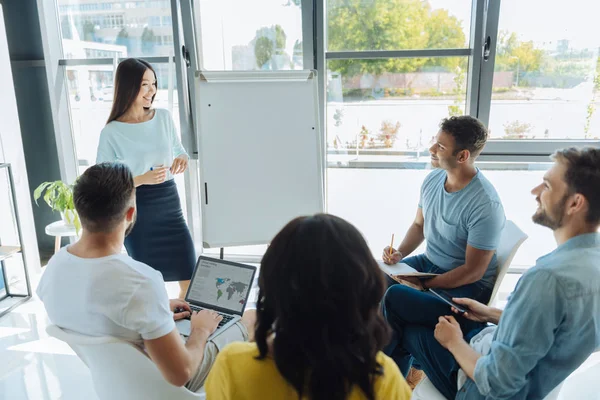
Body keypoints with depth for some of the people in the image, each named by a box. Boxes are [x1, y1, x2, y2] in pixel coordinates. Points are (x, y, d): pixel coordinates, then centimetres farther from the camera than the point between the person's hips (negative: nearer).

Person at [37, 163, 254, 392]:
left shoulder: (53, 268, -13)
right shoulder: (140, 282, -38)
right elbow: (180, 374, -31)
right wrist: (201, 330, -12)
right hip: (161, 383, -6)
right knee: (254, 318, 12)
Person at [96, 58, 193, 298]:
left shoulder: (164, 117, 2)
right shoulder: (112, 133, -10)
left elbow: (178, 151, 15)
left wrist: (182, 159, -8)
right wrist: (142, 179, -23)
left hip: (170, 201, 4)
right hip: (137, 211, -3)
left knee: (189, 279, 5)